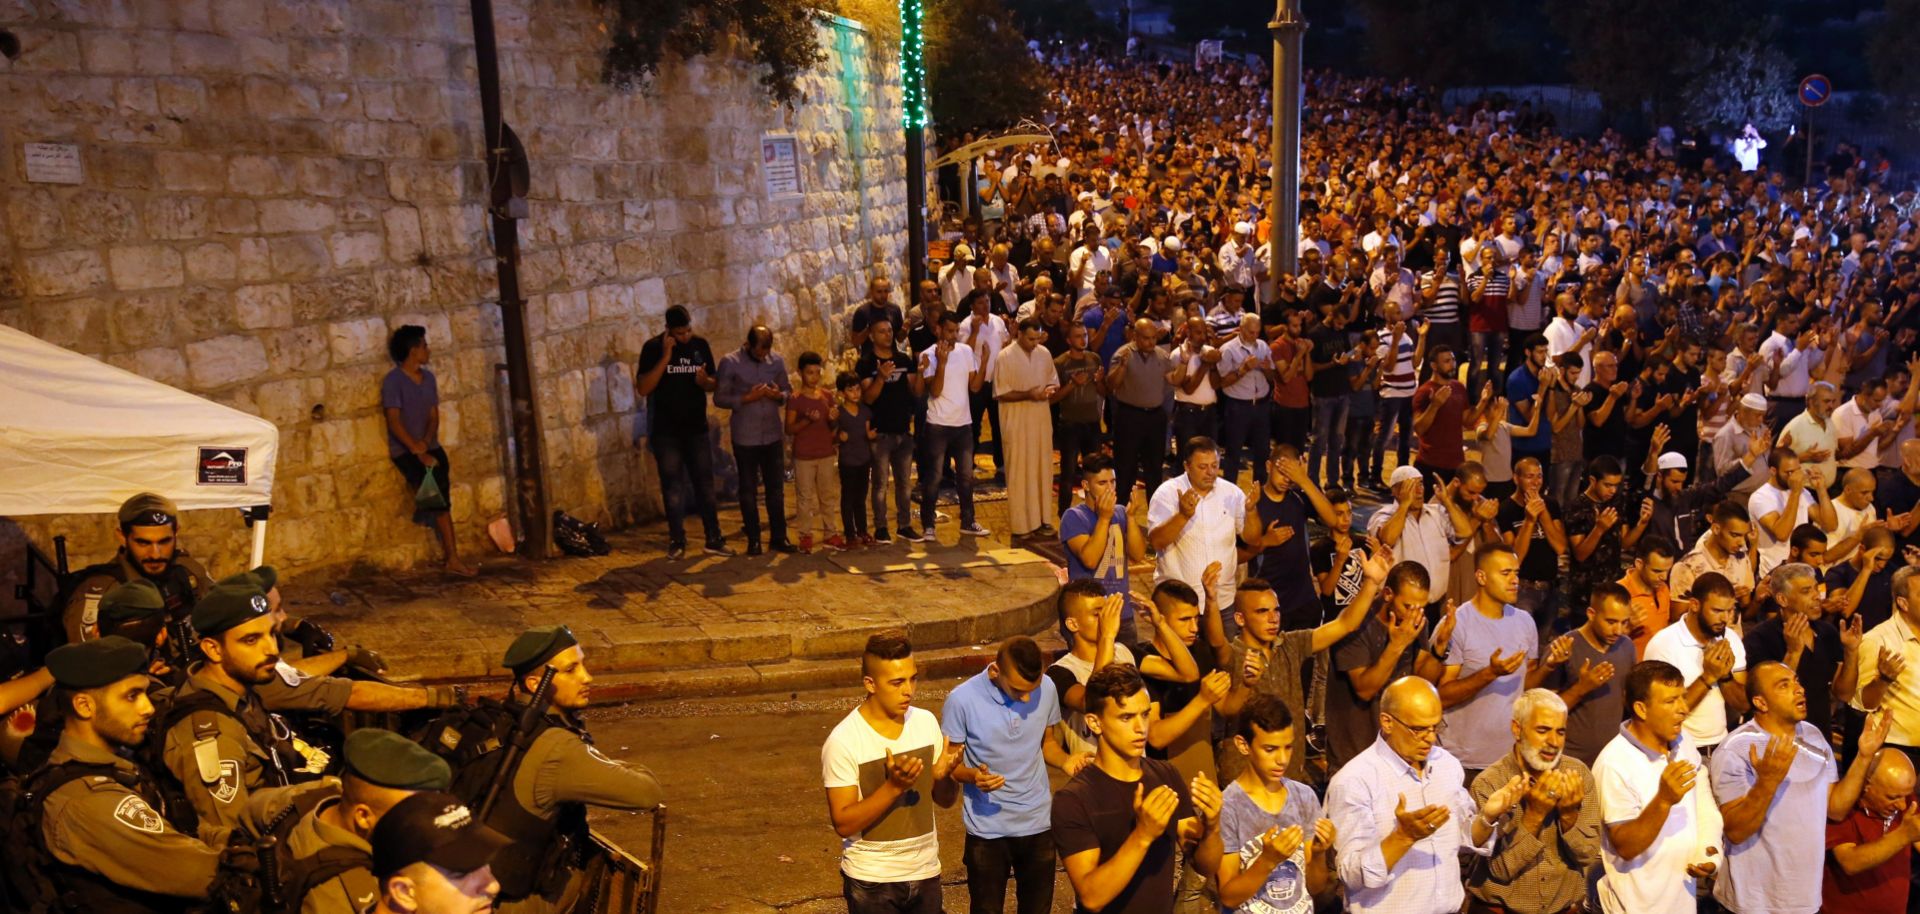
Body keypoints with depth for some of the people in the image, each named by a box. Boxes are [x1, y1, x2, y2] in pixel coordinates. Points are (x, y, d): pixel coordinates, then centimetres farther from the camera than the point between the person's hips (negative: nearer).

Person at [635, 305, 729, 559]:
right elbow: (643, 388, -16)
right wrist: (666, 357, -22)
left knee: (705, 484, 7)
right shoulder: (653, 348, -7)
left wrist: (704, 380, -14)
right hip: (666, 432, -3)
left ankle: (714, 540, 13)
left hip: (696, 428, 3)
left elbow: (714, 385, 10)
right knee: (673, 487, 3)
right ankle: (677, 542, 13)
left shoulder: (700, 345, 3)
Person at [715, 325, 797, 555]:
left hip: (772, 435, 3)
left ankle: (778, 537, 18)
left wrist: (779, 395, -14)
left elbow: (788, 390, 9)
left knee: (776, 488, 8)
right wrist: (746, 398, -20)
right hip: (745, 437, -3)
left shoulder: (777, 360, 2)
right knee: (748, 489, 6)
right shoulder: (730, 362, -8)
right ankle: (753, 540, 15)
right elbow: (719, 398, -8)